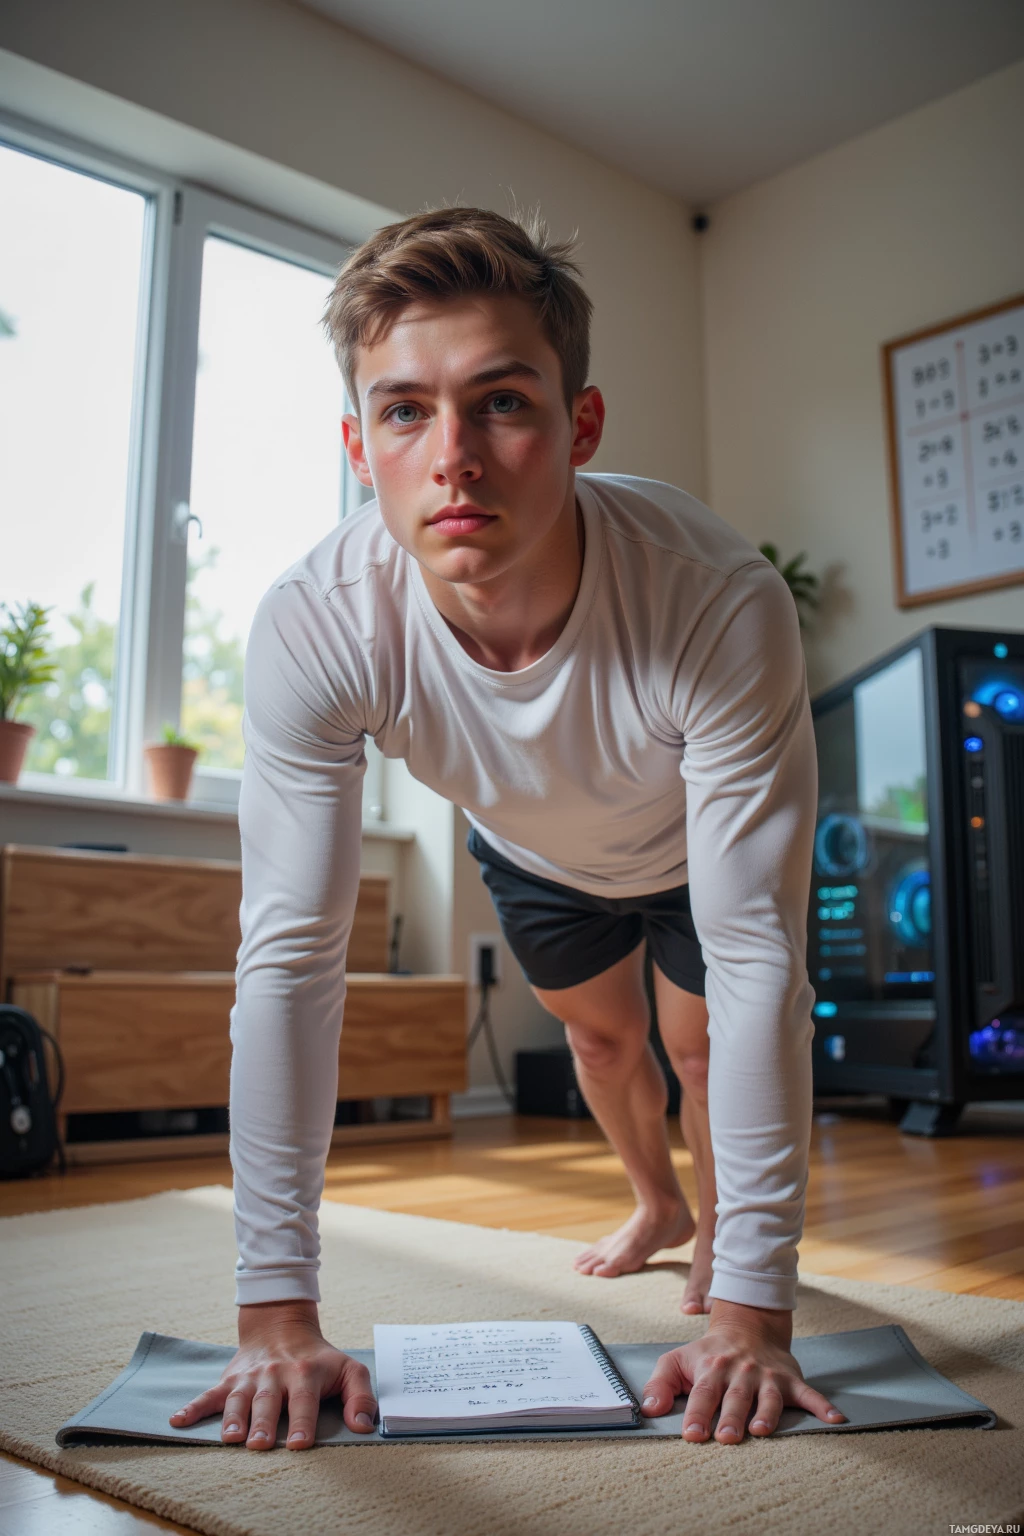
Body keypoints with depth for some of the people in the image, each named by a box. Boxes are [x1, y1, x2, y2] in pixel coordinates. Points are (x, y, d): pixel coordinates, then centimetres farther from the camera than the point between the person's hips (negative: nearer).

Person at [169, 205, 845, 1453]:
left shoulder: (723, 606, -46)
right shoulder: (312, 628, -40)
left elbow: (756, 960, -42)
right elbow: (289, 959, -38)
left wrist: (751, 1311, -40)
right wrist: (278, 1315, -36)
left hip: (698, 845, -2)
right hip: (531, 850, 3)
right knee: (601, 1032, 23)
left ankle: (719, 1242, 42)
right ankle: (658, 1206, 56)